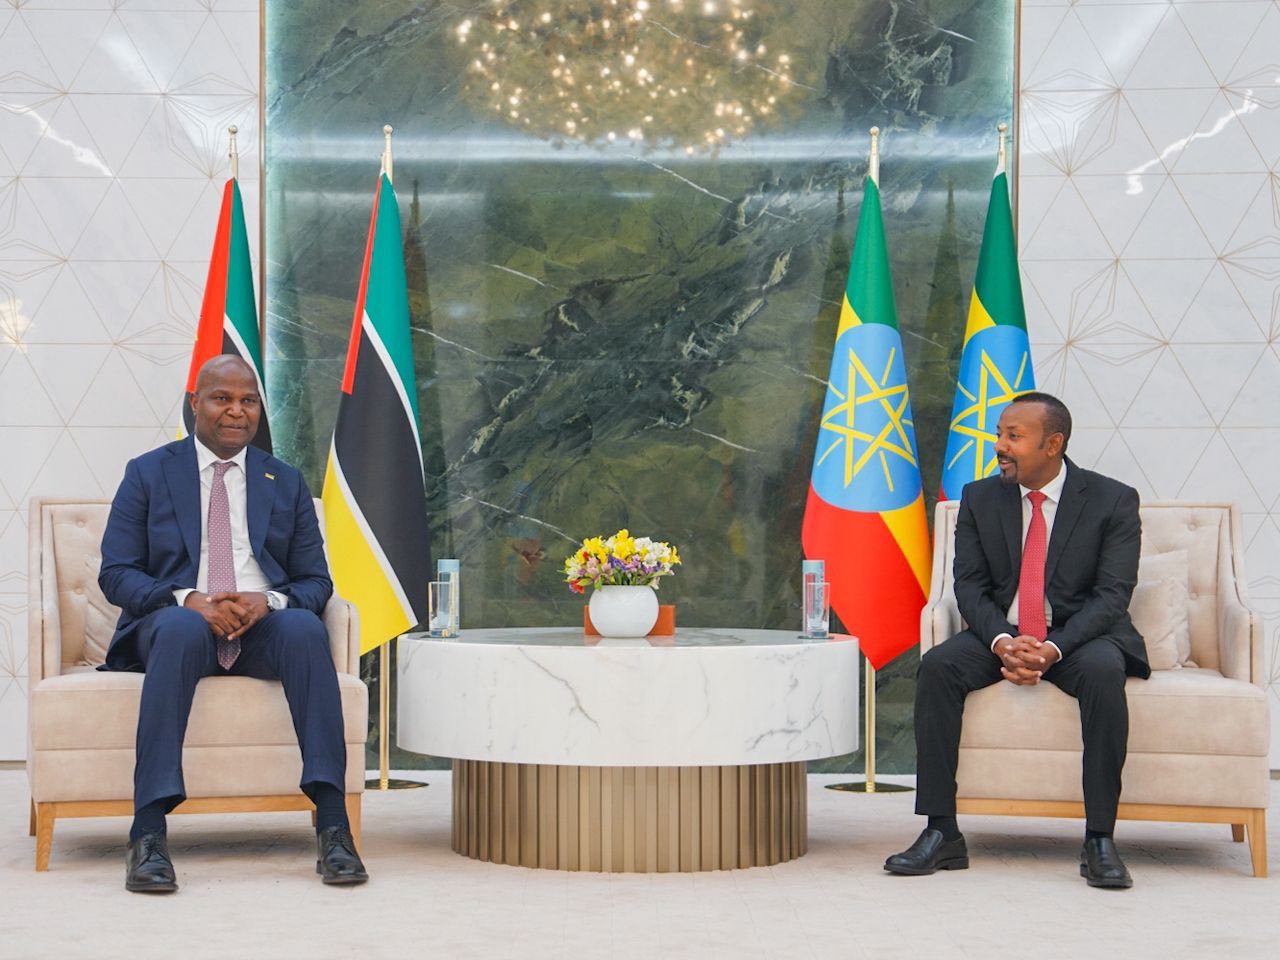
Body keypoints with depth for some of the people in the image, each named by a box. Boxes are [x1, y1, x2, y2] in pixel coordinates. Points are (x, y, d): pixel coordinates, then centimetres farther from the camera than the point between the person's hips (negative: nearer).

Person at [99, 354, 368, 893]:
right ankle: (148, 833, -41)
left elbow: (316, 581, 11)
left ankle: (333, 824, -37)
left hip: (263, 626, 2)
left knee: (305, 627, -34)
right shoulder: (147, 474, 11)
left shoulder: (287, 483, 17)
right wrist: (189, 600, -17)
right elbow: (116, 574, 2)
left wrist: (268, 601, -13)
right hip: (175, 622, -1)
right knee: (180, 627, -38)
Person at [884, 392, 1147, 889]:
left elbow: (1112, 595, -11)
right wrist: (1003, 641, -21)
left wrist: (1053, 649, -26)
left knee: (1104, 671, -36)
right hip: (999, 635, 3)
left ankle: (1099, 840, -29)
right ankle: (941, 833, -24)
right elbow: (970, 586, 0)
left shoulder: (1112, 501, -5)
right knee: (937, 666, -26)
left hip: (1079, 637, -3)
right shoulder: (980, 499, 5)